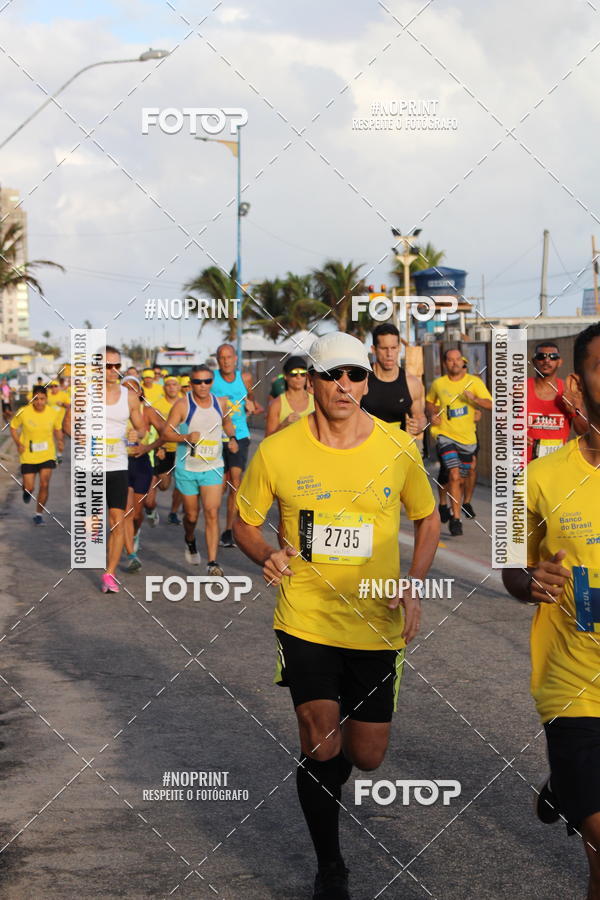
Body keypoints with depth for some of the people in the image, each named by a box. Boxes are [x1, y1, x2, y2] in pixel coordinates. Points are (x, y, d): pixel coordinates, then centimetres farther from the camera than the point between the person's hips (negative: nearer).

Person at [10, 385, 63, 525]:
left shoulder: (53, 413, -8)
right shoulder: (23, 412, -14)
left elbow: (58, 429, 10)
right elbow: (13, 427, 1)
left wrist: (60, 441, -9)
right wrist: (18, 444, -13)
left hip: (47, 455, 1)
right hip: (28, 456, -1)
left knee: (44, 484, -9)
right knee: (29, 488, 0)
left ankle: (38, 515, 9)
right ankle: (26, 490, 40)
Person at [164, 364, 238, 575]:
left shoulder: (221, 403, 3)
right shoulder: (182, 405, -8)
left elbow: (227, 422, 24)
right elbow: (167, 431, -8)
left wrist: (232, 438, 7)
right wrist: (186, 437, -24)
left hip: (213, 468, 1)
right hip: (187, 468, -1)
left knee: (212, 513, -12)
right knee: (191, 515, 11)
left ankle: (212, 562, -12)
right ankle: (190, 541, 44)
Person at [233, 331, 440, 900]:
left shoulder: (397, 448, -3)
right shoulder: (277, 452, -7)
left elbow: (428, 519, 11)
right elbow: (244, 523, 7)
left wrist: (413, 587, -3)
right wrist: (266, 556, -15)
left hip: (378, 625, 2)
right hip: (306, 619, -1)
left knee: (366, 756, 5)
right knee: (321, 745, -9)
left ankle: (324, 777, 44)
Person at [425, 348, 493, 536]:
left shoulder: (474, 382, 0)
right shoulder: (438, 384, 2)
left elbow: (490, 405, -5)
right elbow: (429, 402, 20)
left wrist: (474, 399, -24)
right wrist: (432, 414, -1)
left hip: (467, 438, 2)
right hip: (446, 435, -2)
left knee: (461, 480, 11)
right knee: (454, 474, -20)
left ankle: (454, 510, 34)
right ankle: (456, 518, -17)